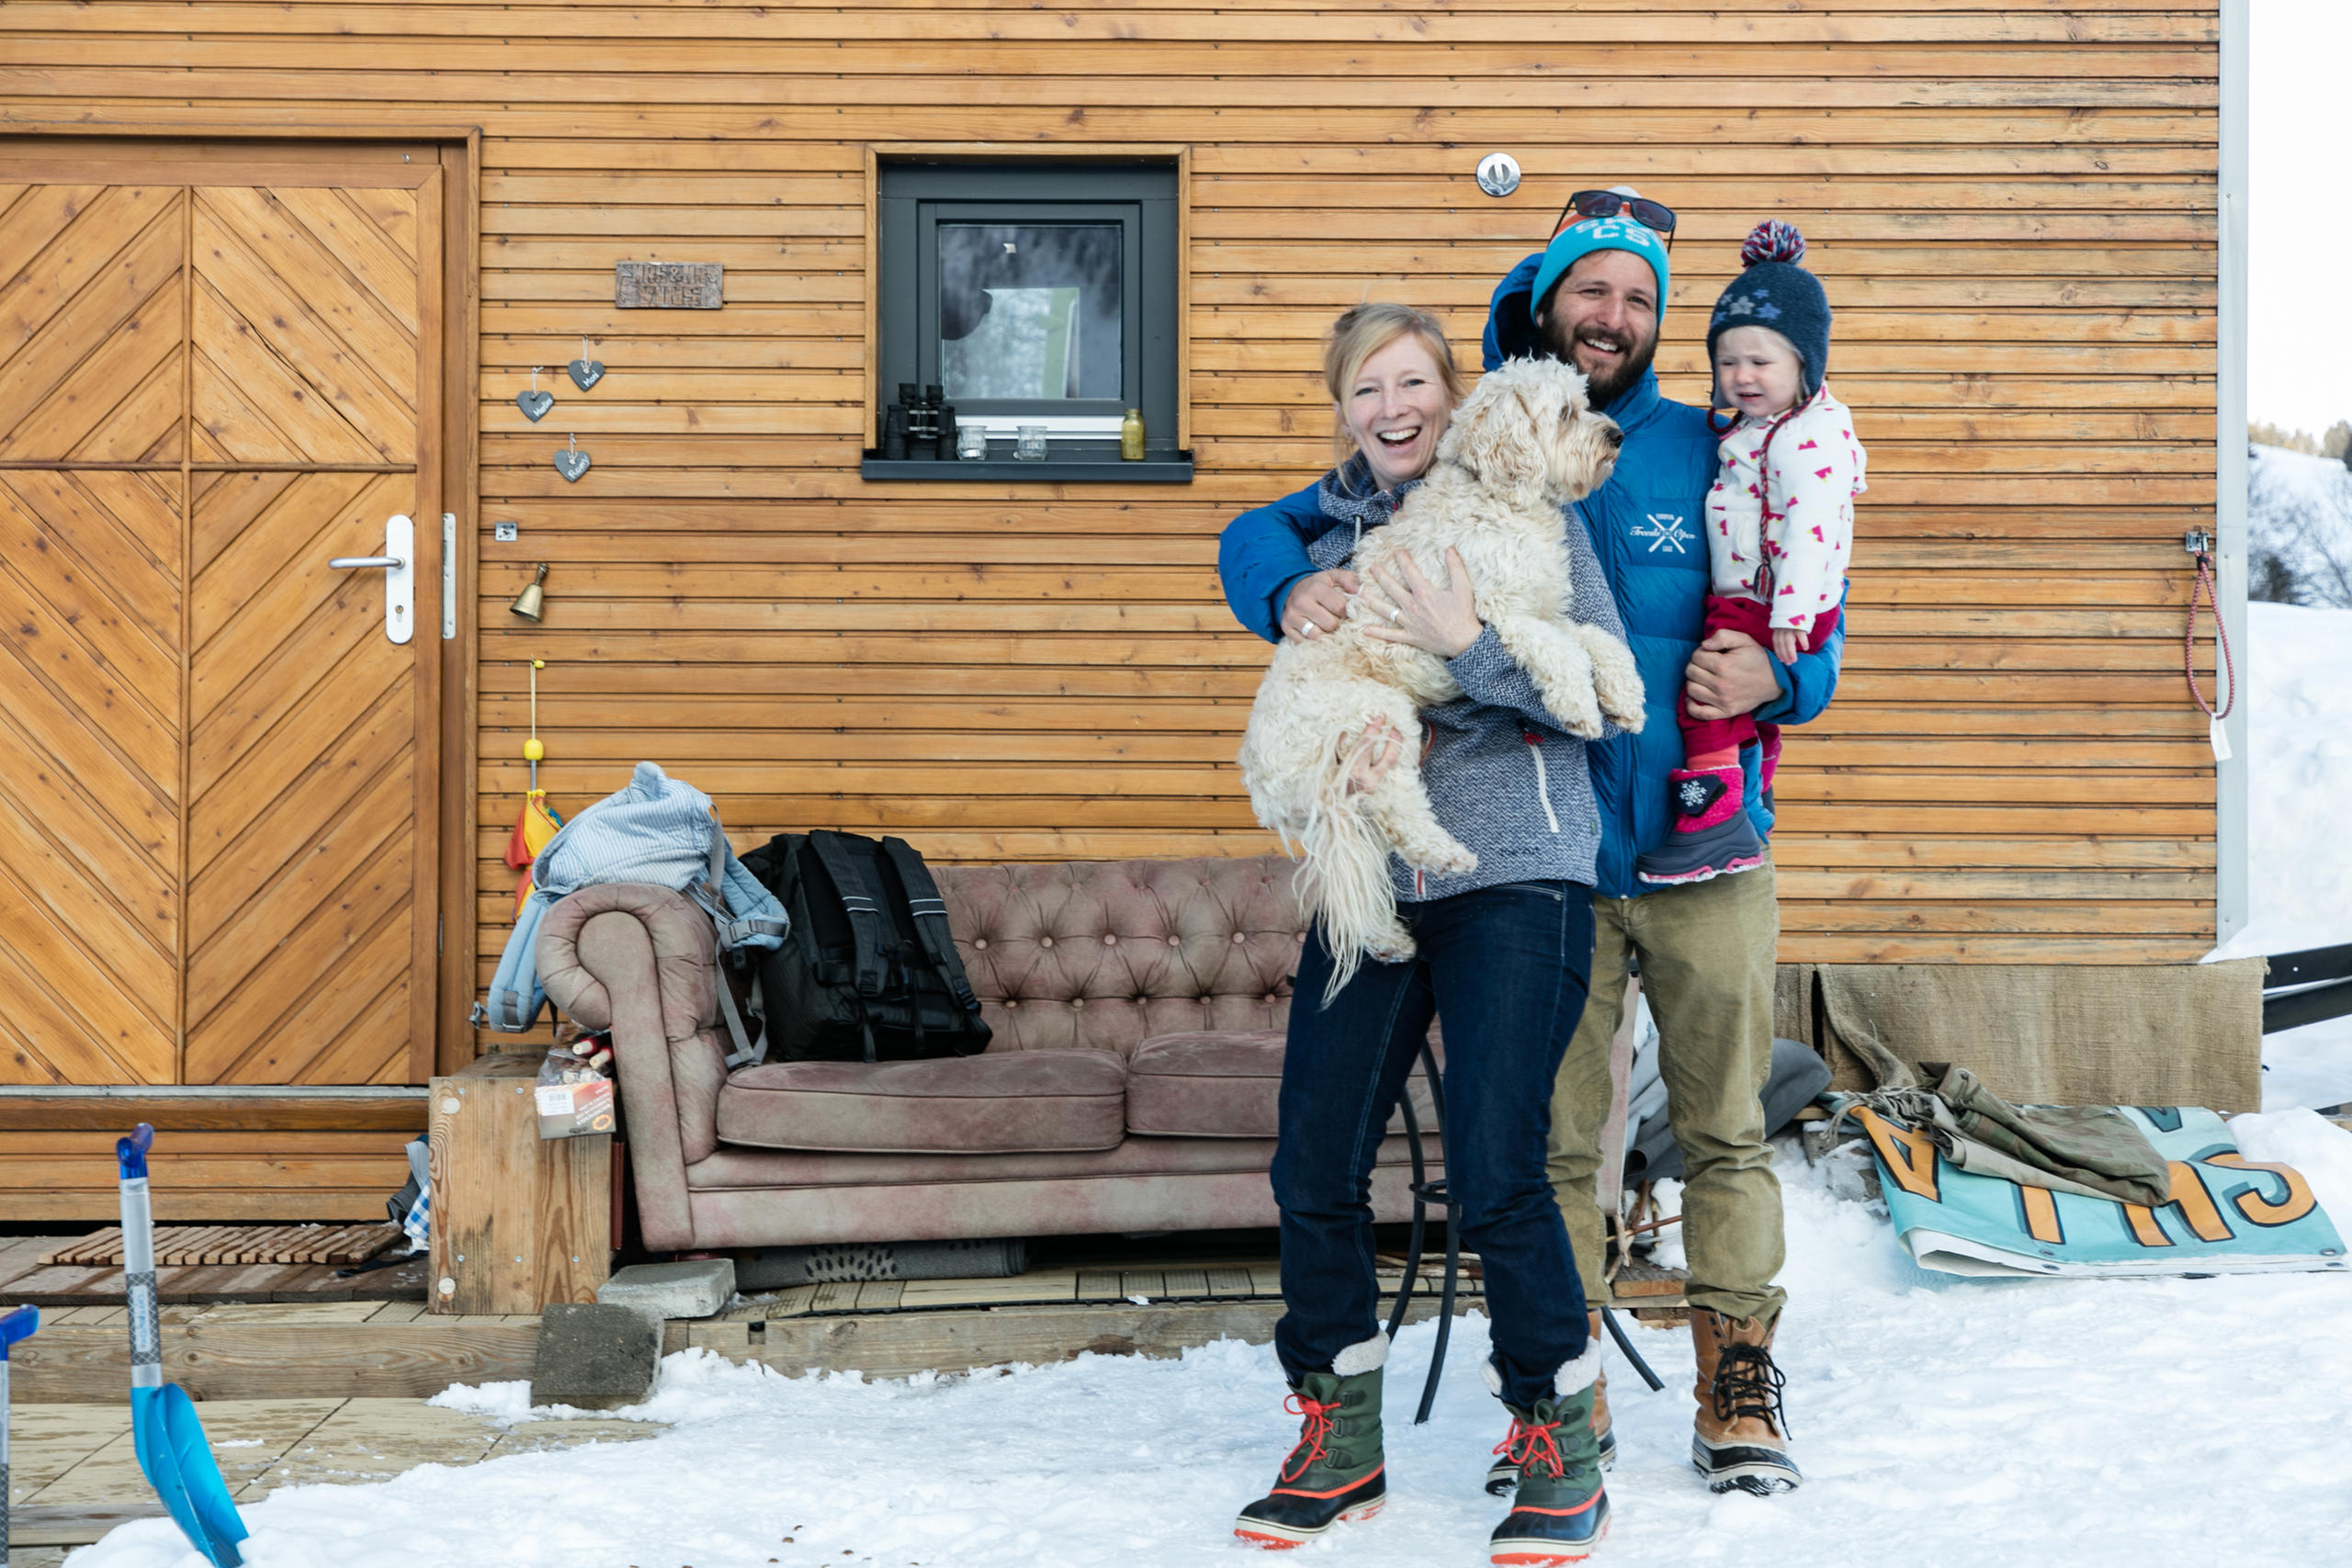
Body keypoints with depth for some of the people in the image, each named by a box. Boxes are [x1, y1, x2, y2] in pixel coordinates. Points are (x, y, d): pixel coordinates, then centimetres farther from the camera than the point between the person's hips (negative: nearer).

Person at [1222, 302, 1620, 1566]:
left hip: (1512, 875, -5)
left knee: (1496, 1173, -10)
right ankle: (1339, 1443, 21)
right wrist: (1345, 725, -20)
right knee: (1314, 1168, 3)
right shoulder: (1329, 523, 14)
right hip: (1367, 877, 5)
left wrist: (1468, 644, -18)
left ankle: (1561, 1444, 9)